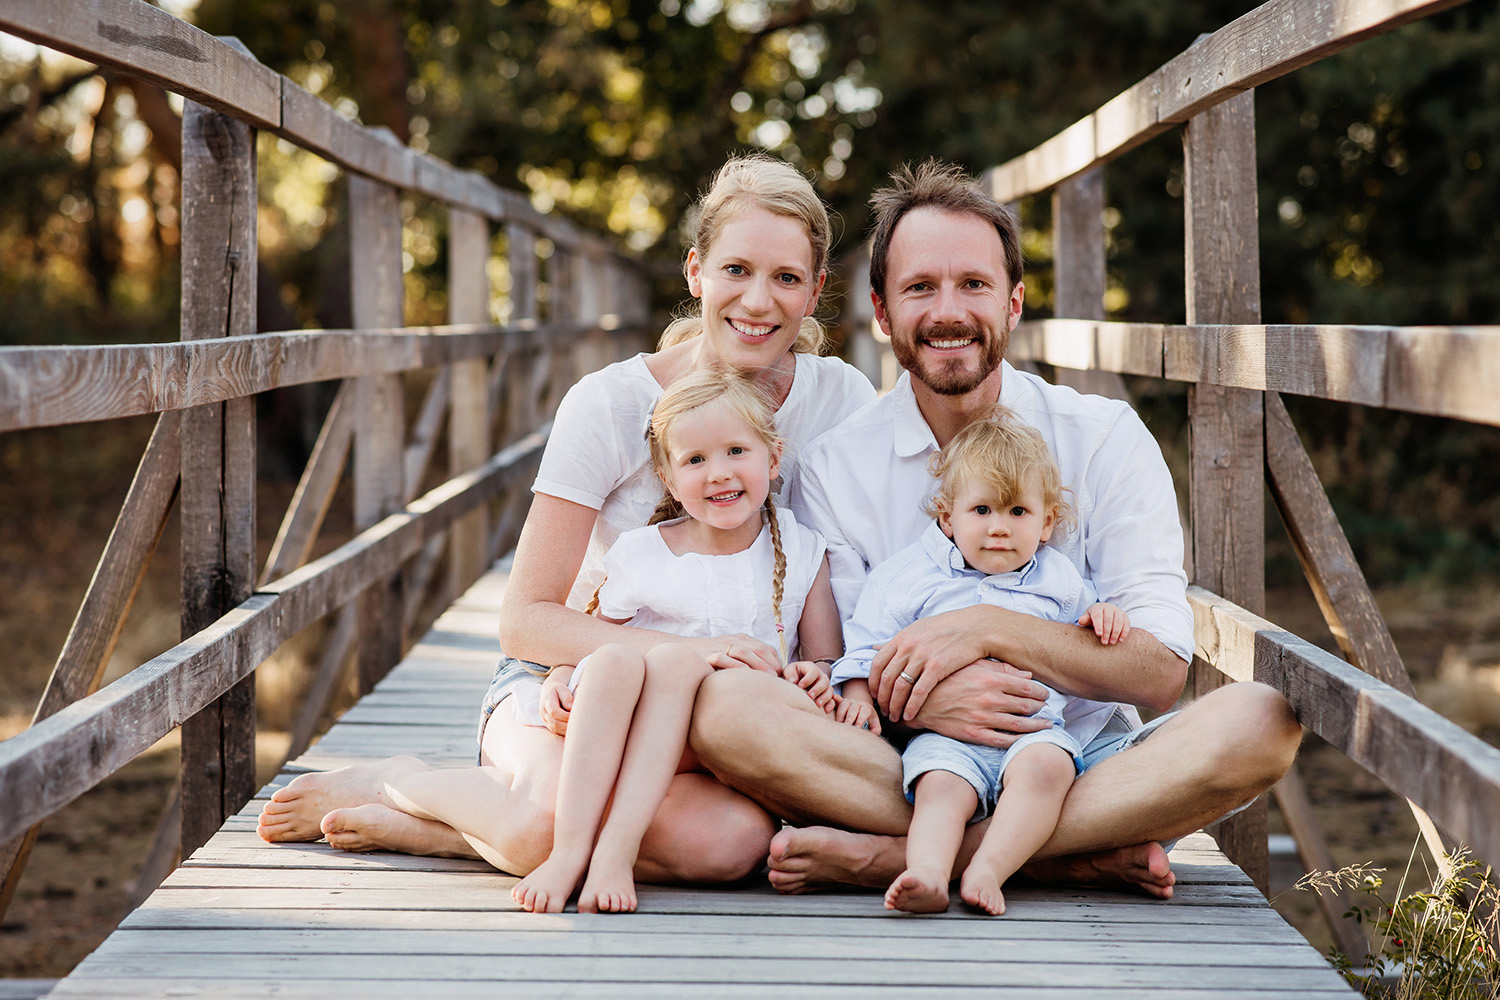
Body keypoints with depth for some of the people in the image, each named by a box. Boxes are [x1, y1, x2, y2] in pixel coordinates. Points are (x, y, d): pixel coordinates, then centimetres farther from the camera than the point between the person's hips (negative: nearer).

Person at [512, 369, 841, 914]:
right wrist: (559, 677, -8)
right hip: (613, 735, 1)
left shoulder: (800, 551, 10)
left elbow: (828, 657, 11)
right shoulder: (639, 554, 8)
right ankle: (570, 848, -38)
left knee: (676, 658, -32)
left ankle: (616, 850, -42)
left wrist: (816, 676, -12)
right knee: (614, 658, -32)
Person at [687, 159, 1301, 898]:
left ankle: (889, 856, -30)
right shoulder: (834, 468, 2)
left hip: (1076, 765, 1)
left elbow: (1160, 674, -6)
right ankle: (1082, 855, -27)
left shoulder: (1106, 439, 1)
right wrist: (916, 701, -26)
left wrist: (989, 629, -20)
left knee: (1261, 721, -29)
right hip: (899, 767, 0)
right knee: (724, 706, -28)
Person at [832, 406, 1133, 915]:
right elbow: (867, 640, 15)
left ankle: (987, 870, -42)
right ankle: (927, 874, -54)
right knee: (940, 784, -34)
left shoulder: (1058, 580, 21)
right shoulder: (911, 574, 14)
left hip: (1034, 728, 1)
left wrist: (1104, 620, 10)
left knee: (1045, 764, -34)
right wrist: (859, 691, 0)